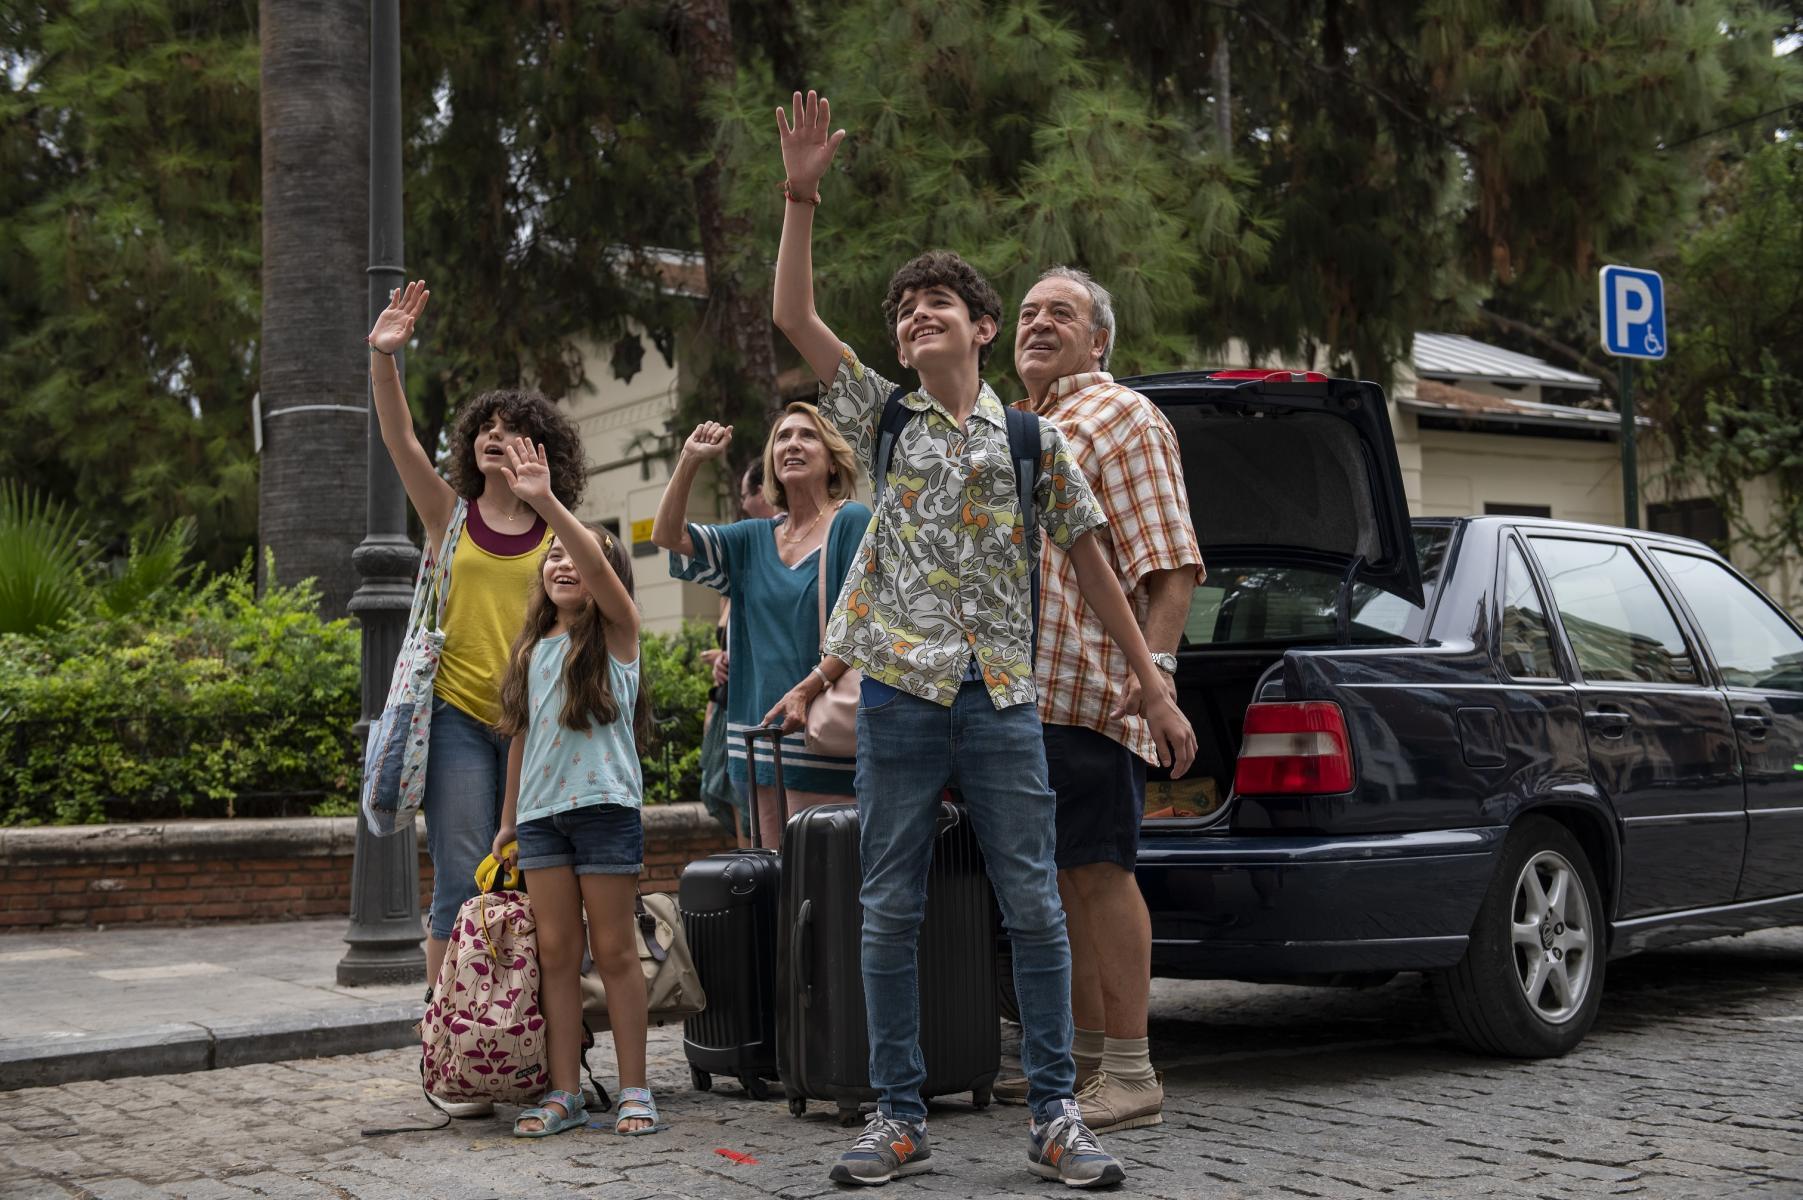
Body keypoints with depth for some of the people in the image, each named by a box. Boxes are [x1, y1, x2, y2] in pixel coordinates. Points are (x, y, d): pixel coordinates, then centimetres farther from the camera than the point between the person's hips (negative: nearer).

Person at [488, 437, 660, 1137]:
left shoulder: (616, 630, -1)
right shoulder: (531, 651, 15)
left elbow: (597, 565, -21)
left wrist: (546, 501, -32)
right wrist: (508, 819, 17)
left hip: (605, 805, -5)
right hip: (541, 812, 5)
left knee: (613, 950, -2)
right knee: (555, 953, 4)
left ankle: (635, 1091, 4)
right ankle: (564, 1094, 8)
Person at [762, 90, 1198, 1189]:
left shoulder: (1035, 439, 7)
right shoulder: (882, 417, 10)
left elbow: (1092, 564, 10)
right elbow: (793, 314, 1)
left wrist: (1157, 690, 7)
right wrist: (802, 194, -7)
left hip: (1004, 697, -1)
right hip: (900, 695, 1)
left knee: (1036, 909, -1)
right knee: (892, 912, 3)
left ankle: (1056, 1116, 9)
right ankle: (901, 1119, 12)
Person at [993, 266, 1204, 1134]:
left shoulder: (1120, 418, -2)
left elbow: (1169, 562, -10)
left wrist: (1155, 666, -21)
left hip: (1087, 692, -8)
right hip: (1020, 693, 8)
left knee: (1096, 872, -8)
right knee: (1057, 876, 11)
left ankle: (1130, 1076, -4)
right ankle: (1080, 1056, 20)